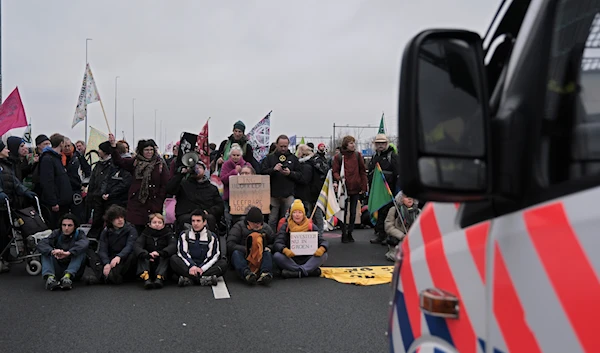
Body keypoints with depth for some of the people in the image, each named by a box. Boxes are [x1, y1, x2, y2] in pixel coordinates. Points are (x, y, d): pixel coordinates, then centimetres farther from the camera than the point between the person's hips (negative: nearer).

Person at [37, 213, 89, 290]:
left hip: (75, 271, -2)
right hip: (58, 271, 2)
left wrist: (68, 253, -44)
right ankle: (50, 277, -38)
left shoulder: (79, 234, -2)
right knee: (46, 252, -15)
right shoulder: (57, 233, 3)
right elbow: (40, 244, -15)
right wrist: (52, 251, -36)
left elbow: (84, 243, -28)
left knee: (81, 251, -24)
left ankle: (67, 276, -41)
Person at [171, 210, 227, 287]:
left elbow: (213, 257, -1)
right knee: (173, 259, -27)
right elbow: (182, 253, -2)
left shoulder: (212, 237, 8)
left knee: (223, 263, -26)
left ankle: (188, 278, -41)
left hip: (204, 268, 0)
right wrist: (192, 266, -20)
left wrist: (201, 268, -18)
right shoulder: (184, 235, 11)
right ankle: (203, 278, -43)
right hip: (187, 267, 0)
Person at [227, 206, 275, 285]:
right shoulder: (239, 226, 1)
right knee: (236, 252, -33)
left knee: (268, 253, -28)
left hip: (260, 260, 2)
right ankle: (246, 273, -61)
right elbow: (230, 244, -11)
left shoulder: (266, 228, 13)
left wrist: (268, 248, -9)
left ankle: (265, 273, -56)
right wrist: (247, 249, -22)